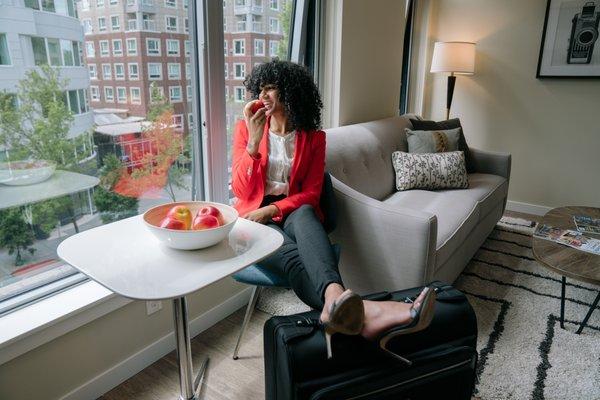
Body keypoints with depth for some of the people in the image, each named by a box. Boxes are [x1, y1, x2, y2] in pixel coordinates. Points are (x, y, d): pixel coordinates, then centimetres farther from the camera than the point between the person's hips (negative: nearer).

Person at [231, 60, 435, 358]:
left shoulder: (313, 137, 6)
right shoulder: (245, 129, 5)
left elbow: (310, 194, 2)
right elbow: (242, 190, -4)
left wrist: (272, 209, -16)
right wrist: (254, 141, -16)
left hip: (294, 213, 1)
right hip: (256, 217, -1)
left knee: (304, 214, -38)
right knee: (292, 254, -35)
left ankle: (335, 302, -63)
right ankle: (359, 311, -63)